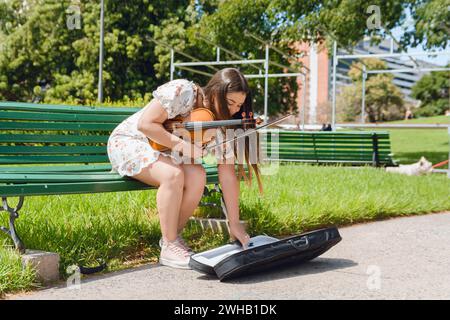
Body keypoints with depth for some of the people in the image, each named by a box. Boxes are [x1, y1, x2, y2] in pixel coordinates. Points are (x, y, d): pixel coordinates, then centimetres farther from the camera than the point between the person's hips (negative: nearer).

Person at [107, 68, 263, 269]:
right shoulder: (182, 92, -26)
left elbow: (228, 173, -12)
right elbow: (145, 124, -25)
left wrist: (234, 223, -16)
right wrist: (182, 145, -31)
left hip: (163, 152, 5)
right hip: (128, 142, -5)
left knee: (197, 175, -25)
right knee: (173, 175, -33)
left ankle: (173, 235, -6)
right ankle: (169, 247, -20)